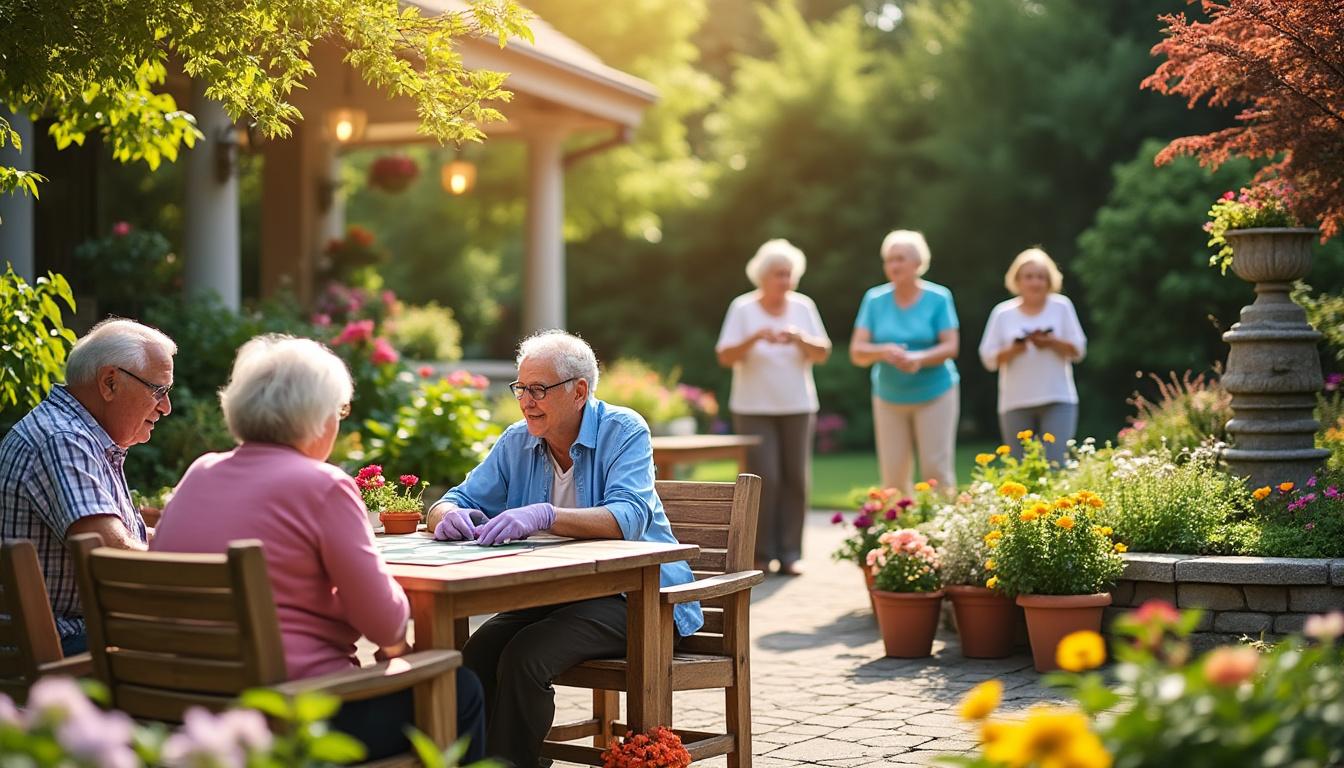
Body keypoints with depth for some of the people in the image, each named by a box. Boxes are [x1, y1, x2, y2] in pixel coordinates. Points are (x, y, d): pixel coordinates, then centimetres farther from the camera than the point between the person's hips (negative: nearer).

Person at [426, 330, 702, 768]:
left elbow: (628, 518, -25)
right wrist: (449, 516, -21)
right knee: (476, 656, -22)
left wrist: (544, 516, -40)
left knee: (524, 658, -29)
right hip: (550, 595, 6)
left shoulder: (624, 432, -9)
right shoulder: (517, 442, 8)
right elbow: (456, 501, 6)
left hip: (633, 595, -5)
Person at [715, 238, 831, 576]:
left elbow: (822, 353, 2)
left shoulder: (803, 307, 6)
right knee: (763, 479, -9)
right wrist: (754, 338, -24)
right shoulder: (742, 308, -2)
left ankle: (790, 554, 5)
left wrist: (800, 338, -17)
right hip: (753, 408, -3)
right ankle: (760, 554, 0)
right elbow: (725, 357, -8)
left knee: (796, 479, -1)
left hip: (797, 406, 3)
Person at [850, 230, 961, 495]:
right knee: (893, 474, 0)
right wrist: (882, 352, -22)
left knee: (936, 469, -7)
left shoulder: (938, 298, -3)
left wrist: (919, 359, -26)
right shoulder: (875, 299, 3)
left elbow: (951, 346, -8)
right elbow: (857, 351, -1)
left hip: (934, 394, -2)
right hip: (889, 397, 3)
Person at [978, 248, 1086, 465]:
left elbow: (1078, 350, 4)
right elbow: (988, 358, 3)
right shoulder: (1003, 313, 5)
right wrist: (1011, 351, -15)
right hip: (1016, 403, 1)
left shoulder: (1061, 306, 5)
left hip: (1057, 400, -1)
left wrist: (1051, 342, -13)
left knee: (1055, 464, -11)